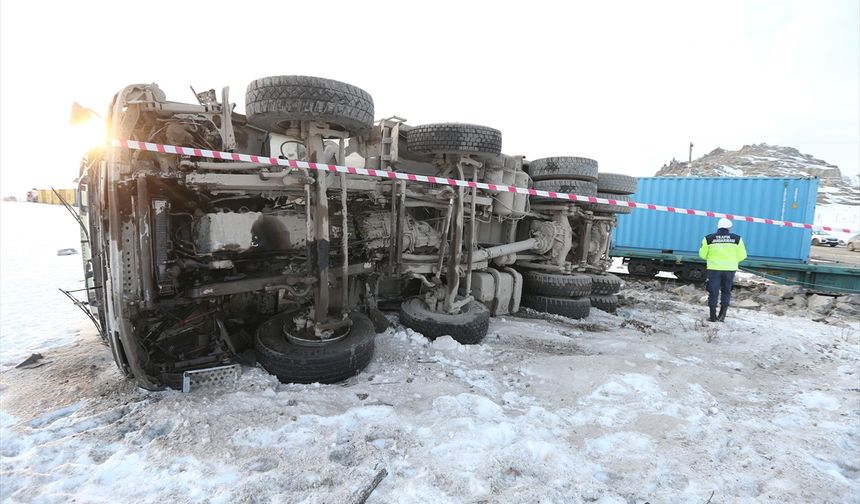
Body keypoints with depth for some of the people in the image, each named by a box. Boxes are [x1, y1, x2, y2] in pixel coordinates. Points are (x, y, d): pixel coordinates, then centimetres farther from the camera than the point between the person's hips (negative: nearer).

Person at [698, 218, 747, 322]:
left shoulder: (709, 238, -3)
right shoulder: (737, 238, 1)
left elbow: (703, 254, 0)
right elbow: (742, 255, 2)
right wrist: (732, 260, 21)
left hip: (714, 268, -1)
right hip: (730, 268, 1)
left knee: (713, 292, 5)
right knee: (726, 291, 15)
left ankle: (713, 316, 7)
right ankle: (722, 314, 8)